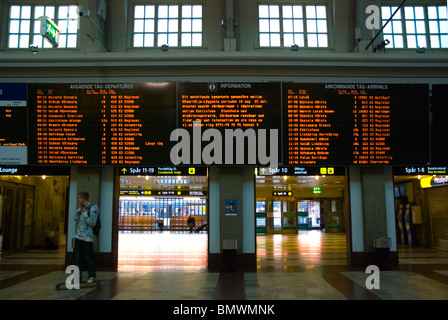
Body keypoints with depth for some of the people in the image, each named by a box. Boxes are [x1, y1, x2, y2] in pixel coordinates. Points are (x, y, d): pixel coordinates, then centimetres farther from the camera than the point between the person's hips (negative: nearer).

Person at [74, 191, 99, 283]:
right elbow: (76, 219, 13)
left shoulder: (93, 208, -11)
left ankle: (92, 276, 11)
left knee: (89, 257, 0)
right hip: (78, 236, 8)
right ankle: (78, 276, 18)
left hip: (87, 237, -8)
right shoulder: (83, 208, 13)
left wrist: (85, 214, -16)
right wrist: (80, 209, 6)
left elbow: (92, 223, -15)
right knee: (78, 257, 10)